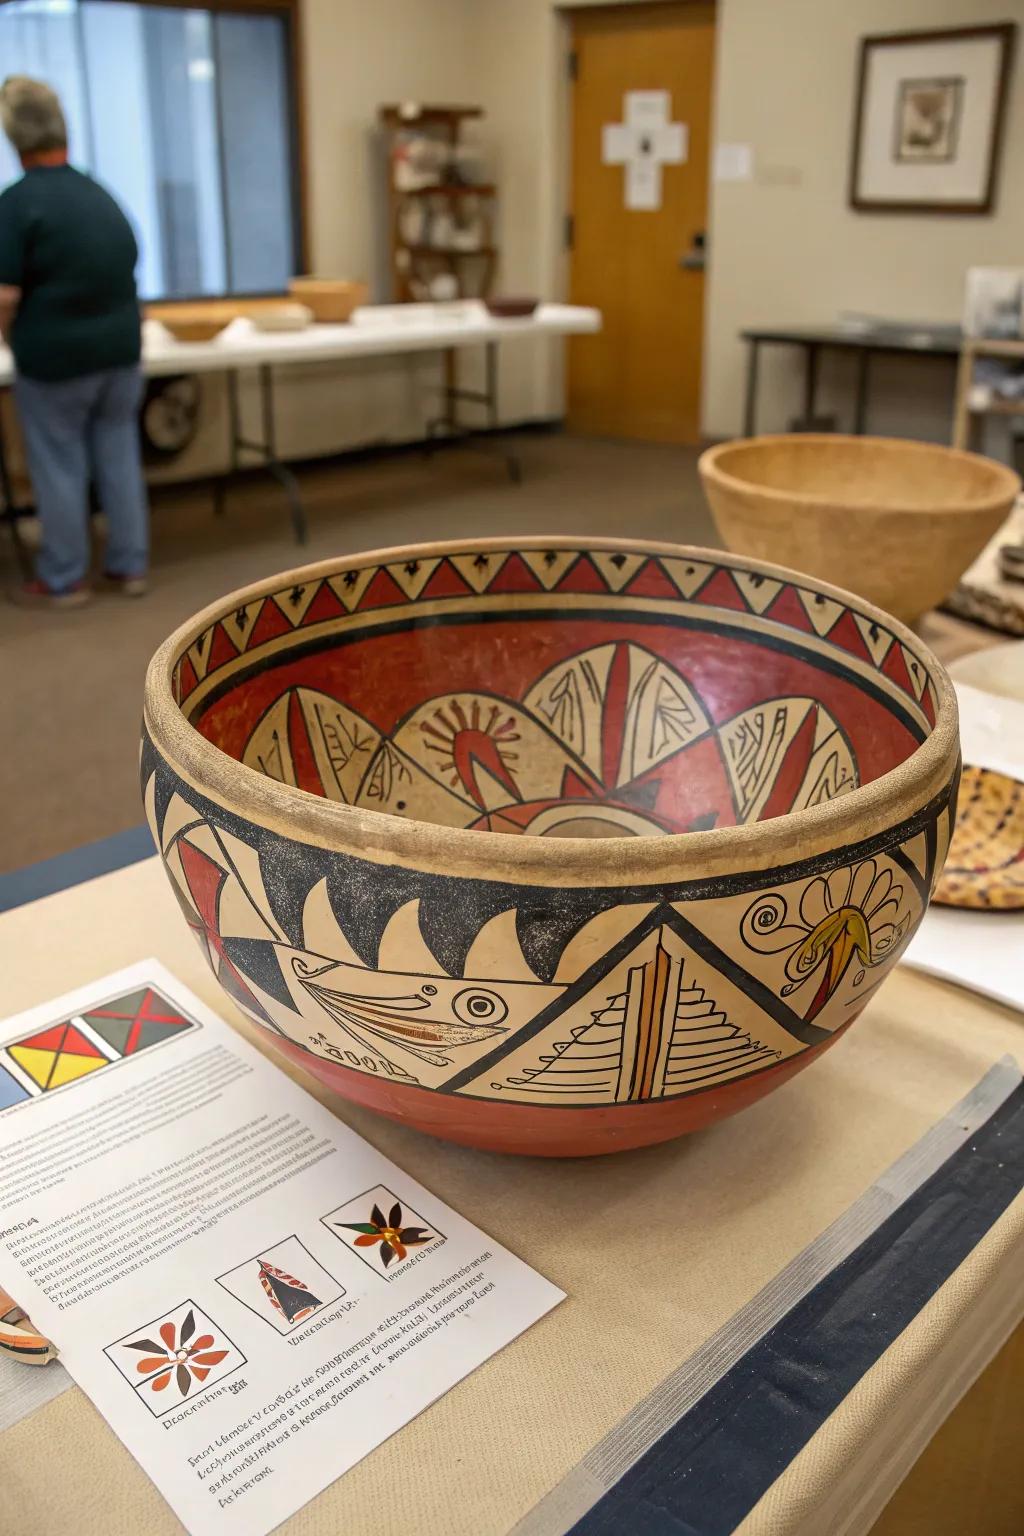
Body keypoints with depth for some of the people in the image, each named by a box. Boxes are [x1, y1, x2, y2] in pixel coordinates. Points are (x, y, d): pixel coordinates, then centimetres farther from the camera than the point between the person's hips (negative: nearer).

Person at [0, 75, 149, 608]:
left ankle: (63, 580, 12)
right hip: (120, 346, 6)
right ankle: (129, 566, 19)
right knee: (119, 456, 12)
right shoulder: (101, 195, 8)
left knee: (60, 466, 4)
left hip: (54, 355, -6)